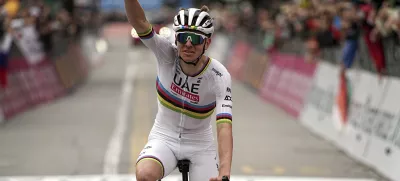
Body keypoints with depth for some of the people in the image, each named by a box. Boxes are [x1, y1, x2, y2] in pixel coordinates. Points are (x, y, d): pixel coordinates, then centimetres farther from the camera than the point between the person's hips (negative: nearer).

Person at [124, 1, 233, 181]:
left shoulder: (219, 77, -20)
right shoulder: (167, 54, -15)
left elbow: (224, 126, -31)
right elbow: (139, 22, -29)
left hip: (200, 145, 0)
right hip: (164, 138, 0)